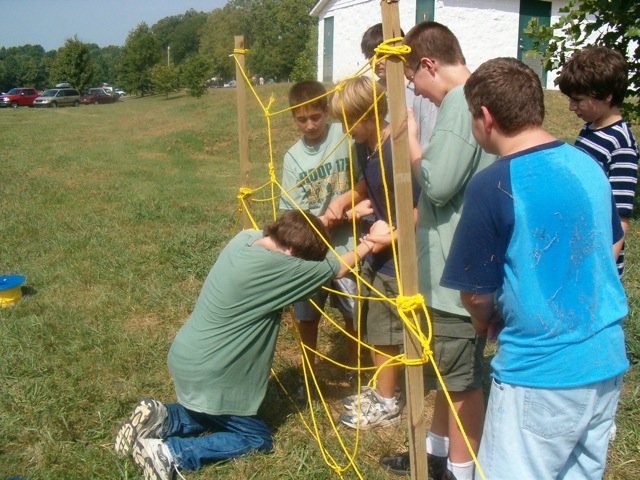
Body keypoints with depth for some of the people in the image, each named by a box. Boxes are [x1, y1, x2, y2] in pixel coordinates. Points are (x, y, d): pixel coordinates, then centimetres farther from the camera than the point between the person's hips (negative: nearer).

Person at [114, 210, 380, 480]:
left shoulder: (245, 238, -2)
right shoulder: (274, 266, -25)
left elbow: (298, 228, 17)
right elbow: (337, 269, -12)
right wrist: (368, 245, 6)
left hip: (186, 357, 9)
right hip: (205, 373, -9)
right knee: (257, 438, 7)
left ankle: (160, 420, 11)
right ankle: (168, 453, -5)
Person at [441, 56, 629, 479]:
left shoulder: (493, 186, -18)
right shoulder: (588, 166, 2)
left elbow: (476, 295, -12)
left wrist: (488, 321, 11)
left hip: (540, 374, -7)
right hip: (607, 365, 7)